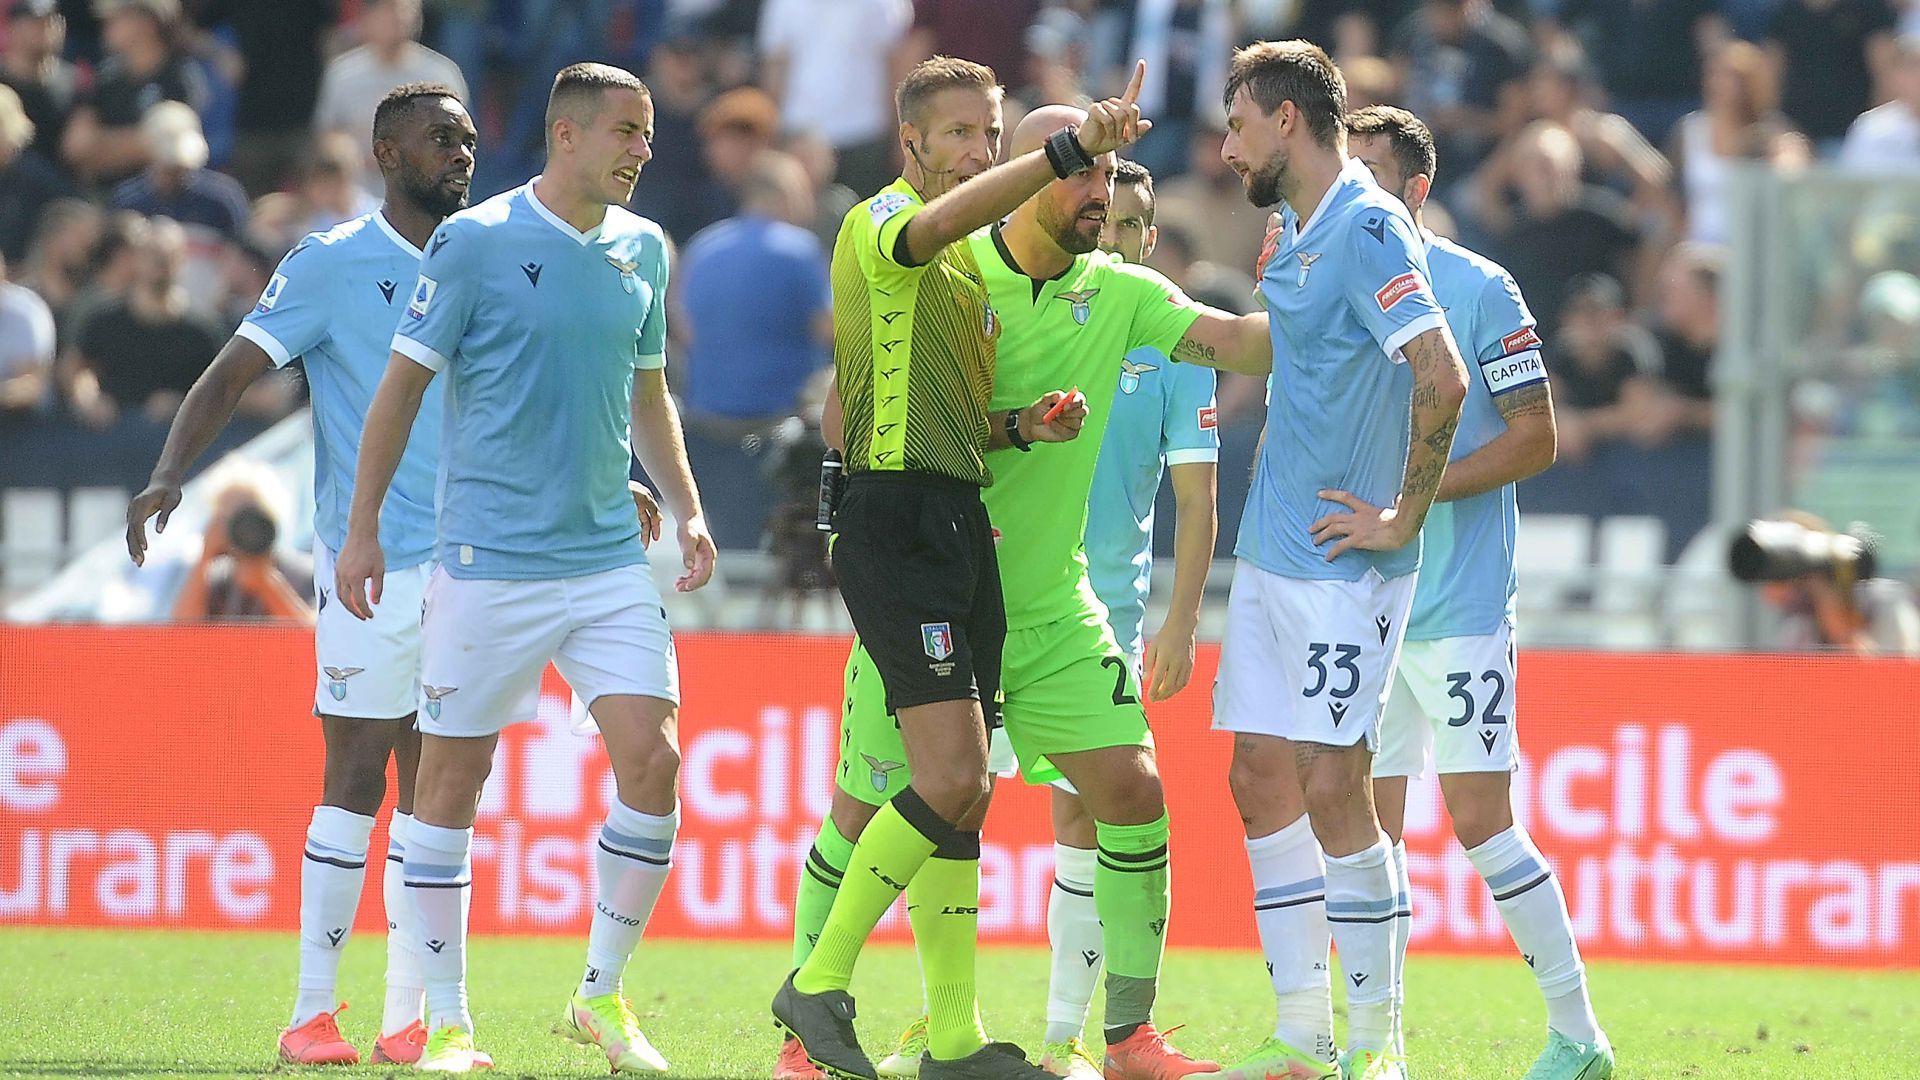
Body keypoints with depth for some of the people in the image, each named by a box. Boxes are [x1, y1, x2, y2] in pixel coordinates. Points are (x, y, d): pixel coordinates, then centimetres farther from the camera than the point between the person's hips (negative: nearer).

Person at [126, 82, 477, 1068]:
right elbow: (235, 369, -9)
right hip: (370, 566, -5)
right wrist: (170, 471, -23)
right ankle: (312, 1013, -2)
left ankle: (408, 1016, 9)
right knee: (355, 778, -6)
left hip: (466, 566, 5)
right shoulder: (329, 264, -3)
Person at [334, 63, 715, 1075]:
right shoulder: (473, 242, -7)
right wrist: (363, 528, -3)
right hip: (488, 562, -4)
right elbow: (402, 384, -2)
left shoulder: (643, 249, 10)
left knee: (651, 759, -8)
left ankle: (603, 995, 7)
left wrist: (686, 508, 12)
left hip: (611, 557, 4)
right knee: (452, 776, 0)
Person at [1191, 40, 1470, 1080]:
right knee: (1260, 778, 7)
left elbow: (1442, 377, -25)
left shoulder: (1367, 230, -15)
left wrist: (1404, 518, -18)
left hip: (1340, 565, -9)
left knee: (1333, 788, -9)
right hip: (1269, 557, 9)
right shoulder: (1290, 232, 14)